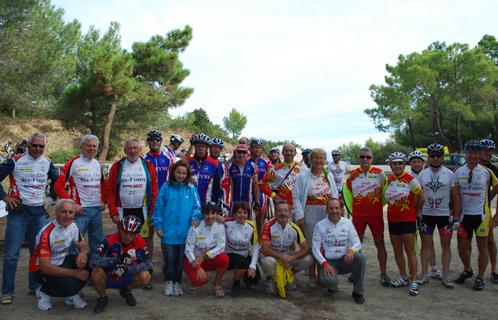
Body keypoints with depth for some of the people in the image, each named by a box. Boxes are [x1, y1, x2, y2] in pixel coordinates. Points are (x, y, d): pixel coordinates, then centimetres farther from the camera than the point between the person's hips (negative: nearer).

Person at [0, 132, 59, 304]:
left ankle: (35, 286, 23)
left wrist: (52, 197, 11)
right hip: (18, 211, -4)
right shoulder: (15, 161, -6)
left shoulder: (47, 163, 7)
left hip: (39, 212, 4)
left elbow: (56, 181, 22)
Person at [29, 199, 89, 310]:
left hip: (62, 262, 7)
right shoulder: (47, 233, -26)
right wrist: (75, 273, -27)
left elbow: (84, 246, 4)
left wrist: (83, 253, -23)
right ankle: (44, 292, 3)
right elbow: (45, 267, -29)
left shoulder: (73, 226, -5)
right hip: (43, 270, -6)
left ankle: (71, 294, 2)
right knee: (70, 284, -31)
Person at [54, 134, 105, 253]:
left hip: (97, 209, 6)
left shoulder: (98, 164, 12)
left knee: (98, 241, 14)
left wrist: (103, 201, 10)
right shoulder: (73, 162, -6)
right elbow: (59, 185, -9)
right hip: (80, 209, -6)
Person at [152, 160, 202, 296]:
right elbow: (159, 207, 1)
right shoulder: (166, 187, -1)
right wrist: (158, 225, -1)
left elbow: (196, 206, 5)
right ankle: (168, 282, 25)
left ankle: (177, 282, 28)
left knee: (181, 259, 11)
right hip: (168, 231, -1)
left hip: (185, 232, 1)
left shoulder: (191, 188, 1)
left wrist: (195, 218, -12)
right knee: (169, 259, 6)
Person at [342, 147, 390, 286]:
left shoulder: (379, 173, -3)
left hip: (376, 214, -2)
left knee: (380, 243, 4)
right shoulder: (352, 174, 2)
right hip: (358, 215, 2)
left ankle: (383, 273, 13)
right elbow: (346, 191, 11)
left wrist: (380, 204, 2)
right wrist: (352, 209, 7)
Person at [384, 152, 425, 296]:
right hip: (393, 219, 6)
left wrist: (414, 210, 6)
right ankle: (403, 277, 25)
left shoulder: (410, 179, -11)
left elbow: (421, 198, -5)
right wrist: (394, 209, 10)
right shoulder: (389, 180, 6)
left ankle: (414, 281, 4)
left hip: (408, 219, -6)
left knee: (410, 250, -3)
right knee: (397, 250, 12)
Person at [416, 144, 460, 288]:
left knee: (446, 245, 6)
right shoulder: (422, 174, 3)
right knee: (426, 244, 5)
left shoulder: (450, 174, -1)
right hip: (426, 215, 1)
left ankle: (445, 276, 17)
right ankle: (424, 275, 15)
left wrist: (456, 217, -5)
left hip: (445, 215, -1)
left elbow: (456, 197, 0)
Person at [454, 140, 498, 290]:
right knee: (462, 246, 6)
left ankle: (479, 278, 19)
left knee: (482, 246, 6)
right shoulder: (458, 172, 0)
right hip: (464, 214, 2)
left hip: (481, 214, -1)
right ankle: (467, 270, 31)